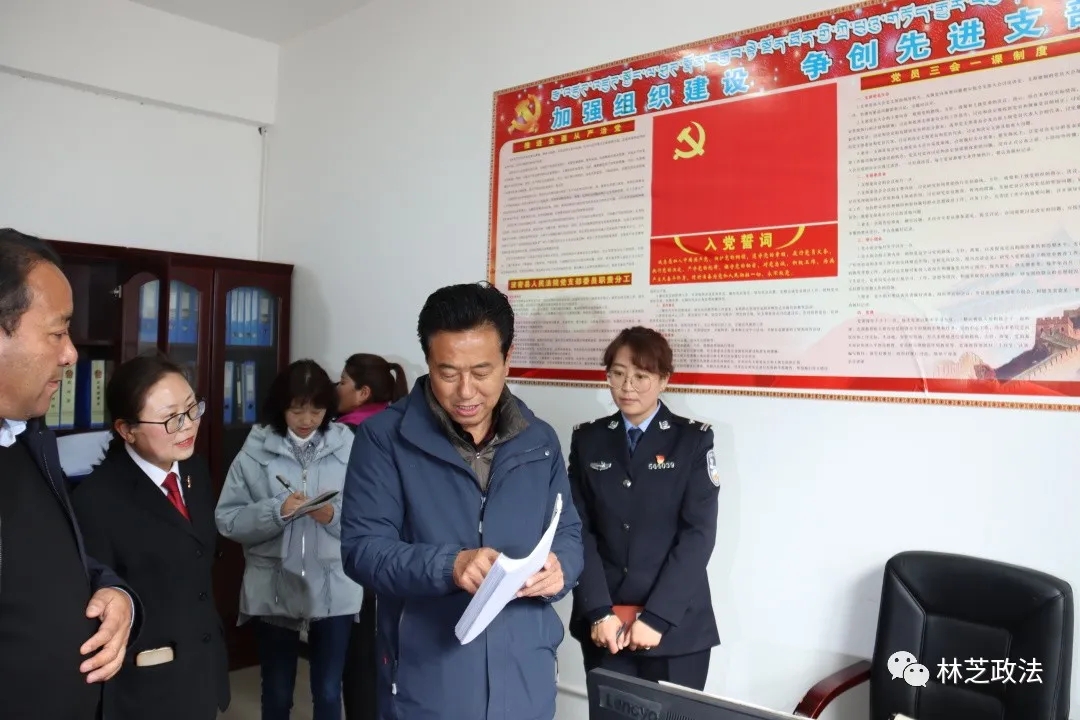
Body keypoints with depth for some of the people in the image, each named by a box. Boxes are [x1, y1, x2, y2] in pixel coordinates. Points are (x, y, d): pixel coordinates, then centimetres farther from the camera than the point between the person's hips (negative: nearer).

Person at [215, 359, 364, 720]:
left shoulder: (348, 447, -5)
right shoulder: (255, 451, -4)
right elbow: (227, 520, -6)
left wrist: (335, 516, -21)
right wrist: (276, 511, -20)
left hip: (334, 588, 0)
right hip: (274, 588, 0)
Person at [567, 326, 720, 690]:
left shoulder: (694, 439, -3)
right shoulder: (587, 440, 4)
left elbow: (698, 534, -9)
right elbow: (580, 531, -1)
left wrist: (657, 616, -14)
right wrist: (598, 611, -11)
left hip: (676, 626, -2)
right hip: (604, 625, 2)